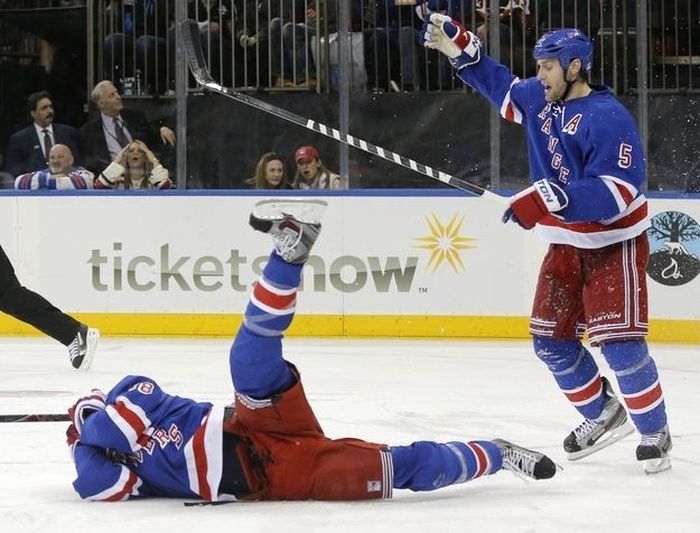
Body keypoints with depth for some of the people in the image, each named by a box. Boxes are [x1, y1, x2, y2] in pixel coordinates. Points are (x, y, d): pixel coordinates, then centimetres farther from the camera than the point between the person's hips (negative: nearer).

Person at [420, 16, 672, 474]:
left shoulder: (608, 119, -25)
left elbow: (616, 192, -34)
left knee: (618, 342, -14)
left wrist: (550, 197, -42)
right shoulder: (539, 100, 0)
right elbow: (500, 85, 21)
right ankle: (603, 415, 24)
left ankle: (655, 432, 1)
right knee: (551, 340, 8)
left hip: (614, 242, -8)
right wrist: (457, 45, 11)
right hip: (566, 244, 8)